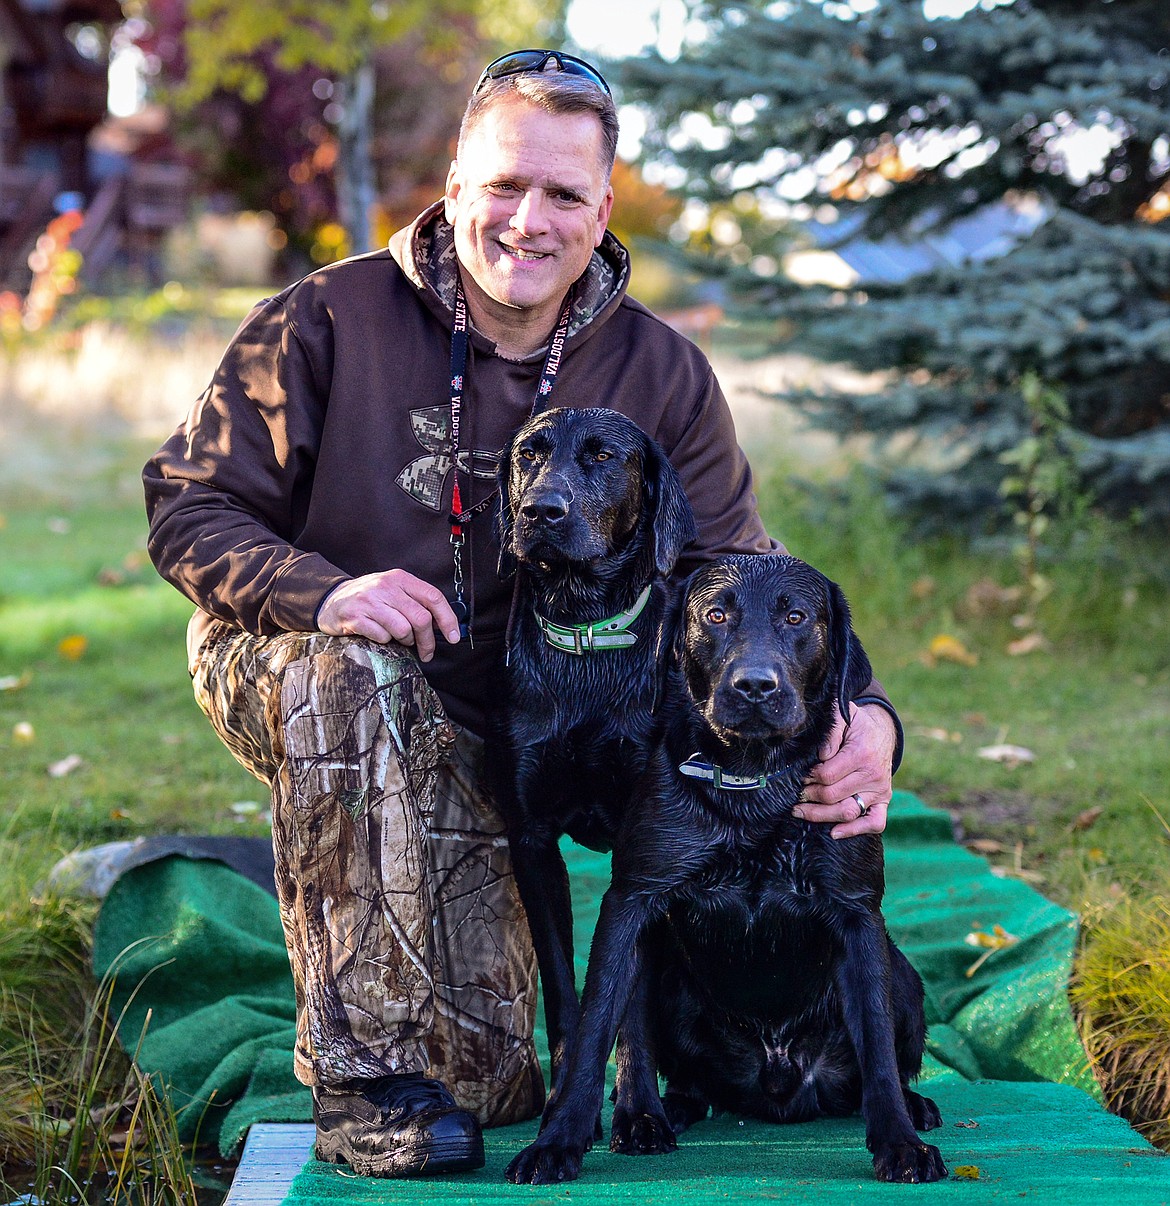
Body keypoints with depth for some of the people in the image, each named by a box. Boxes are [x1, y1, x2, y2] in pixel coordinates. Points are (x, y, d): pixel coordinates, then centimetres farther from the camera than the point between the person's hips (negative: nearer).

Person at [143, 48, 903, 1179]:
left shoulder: (661, 376, -6)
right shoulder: (327, 321, -15)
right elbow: (188, 505, -12)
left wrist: (862, 715, -27)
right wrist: (324, 591, -33)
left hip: (479, 740, 2)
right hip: (279, 663, -2)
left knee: (491, 1085, -4)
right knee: (358, 676, -41)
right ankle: (359, 1076, -28)